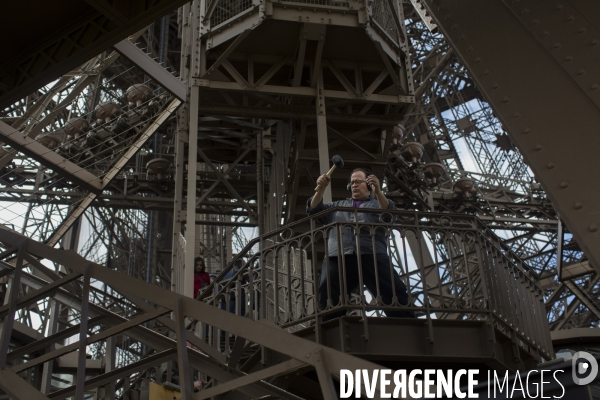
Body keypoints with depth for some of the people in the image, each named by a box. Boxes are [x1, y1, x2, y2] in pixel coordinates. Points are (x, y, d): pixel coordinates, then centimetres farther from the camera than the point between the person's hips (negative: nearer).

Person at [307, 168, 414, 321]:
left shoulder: (378, 203, 25)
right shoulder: (338, 206, 33)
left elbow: (389, 215, 4)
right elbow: (314, 210, 24)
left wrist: (378, 191, -12)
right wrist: (321, 189, 8)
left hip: (371, 256, -2)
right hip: (338, 258, 2)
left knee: (395, 294, -14)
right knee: (329, 300, -12)